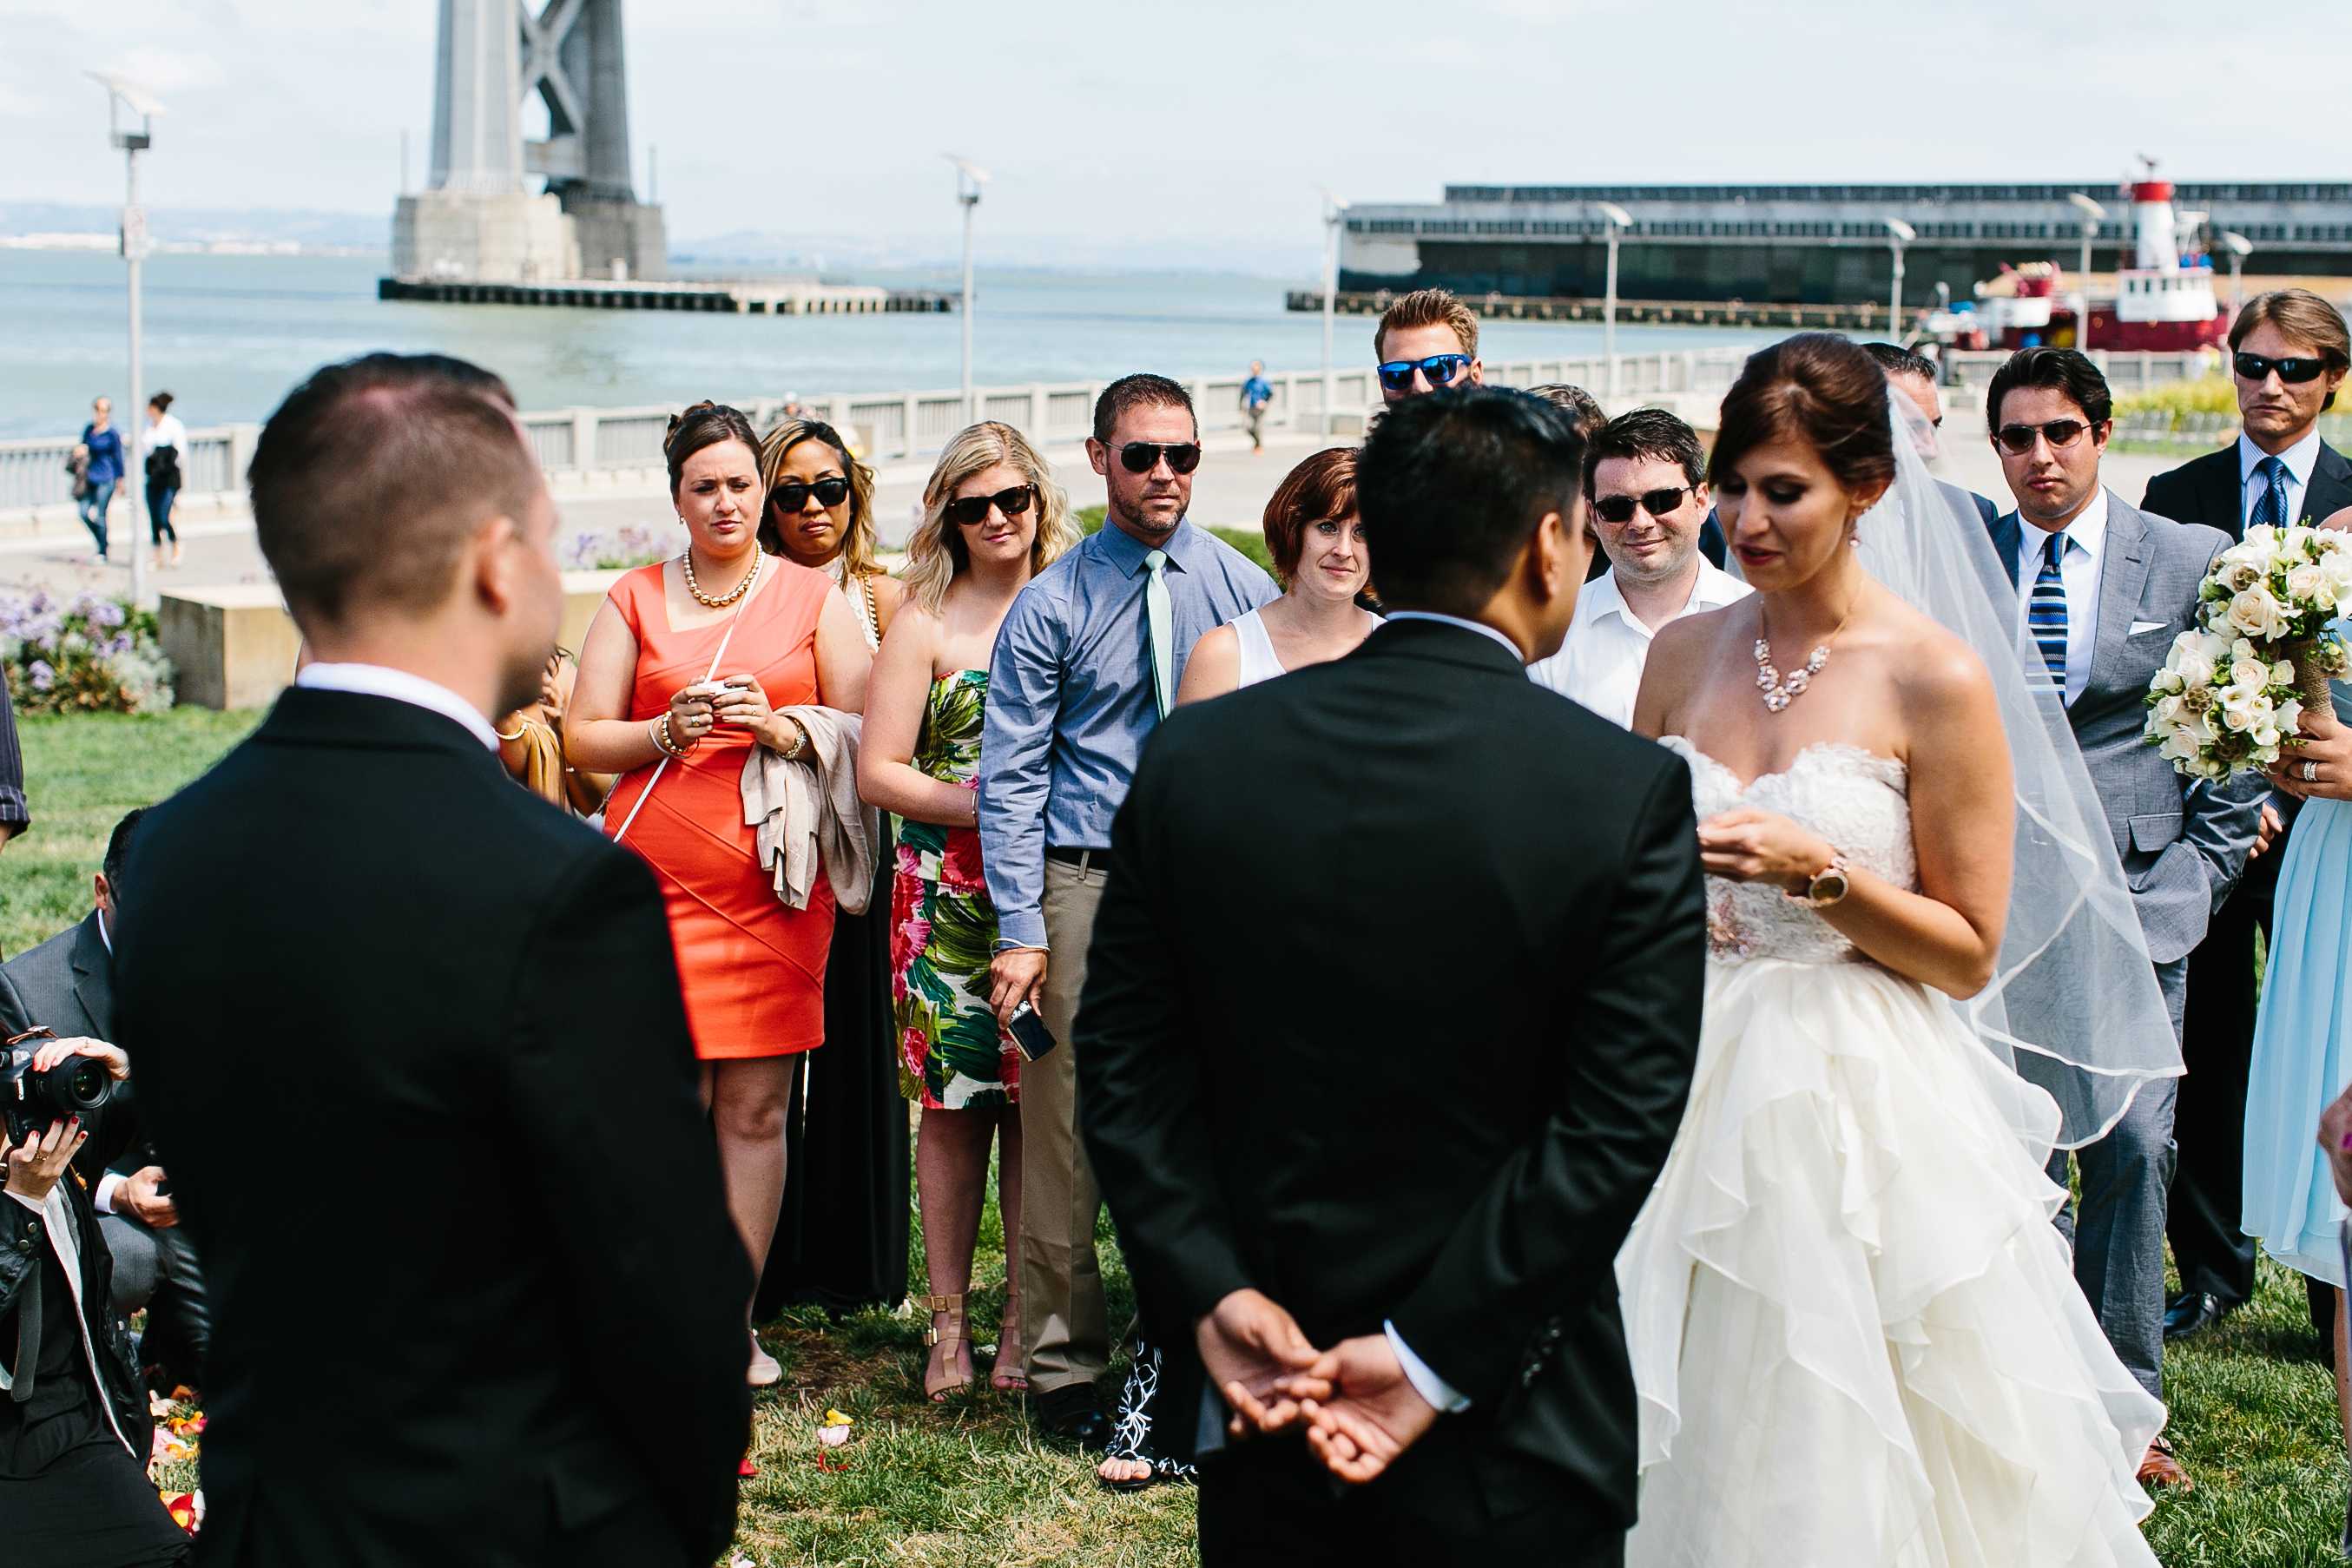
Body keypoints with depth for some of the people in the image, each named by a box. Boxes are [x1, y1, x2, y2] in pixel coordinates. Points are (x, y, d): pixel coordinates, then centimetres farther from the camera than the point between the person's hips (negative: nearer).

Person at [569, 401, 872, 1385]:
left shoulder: (814, 596, 10)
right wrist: (667, 731, -9)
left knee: (755, 1108, 1)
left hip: (776, 881, 0)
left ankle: (733, 1318, 9)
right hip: (656, 878, 0)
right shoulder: (634, 600, 10)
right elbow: (583, 739, 8)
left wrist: (781, 727, -10)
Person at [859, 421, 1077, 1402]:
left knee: (1037, 1099, 2)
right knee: (954, 1105, 1)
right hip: (951, 894, -1)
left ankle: (1023, 1321, 11)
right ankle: (948, 1324, 11)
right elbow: (878, 771, -1)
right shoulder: (926, 624, 3)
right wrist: (989, 807, -11)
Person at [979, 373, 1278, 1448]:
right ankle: (1062, 1363, 15)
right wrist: (1019, 932, -9)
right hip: (1084, 883, -2)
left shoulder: (1244, 590, 7)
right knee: (1066, 1137, 0)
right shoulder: (1052, 606, 1)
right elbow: (1011, 779, -1)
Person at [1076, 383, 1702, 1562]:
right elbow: (1617, 1126, -16)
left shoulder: (1193, 757, -4)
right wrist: (1434, 1362, -15)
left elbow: (1123, 1060, -4)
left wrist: (1211, 1296, -7)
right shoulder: (1630, 792, -13)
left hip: (1258, 1403, 3)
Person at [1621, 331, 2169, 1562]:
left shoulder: (1935, 678, -9)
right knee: (1690, 1452, 12)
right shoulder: (1684, 653, 5)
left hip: (1856, 1114, -4)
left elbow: (1969, 954, -6)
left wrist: (1818, 871, -20)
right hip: (1690, 1095, 4)